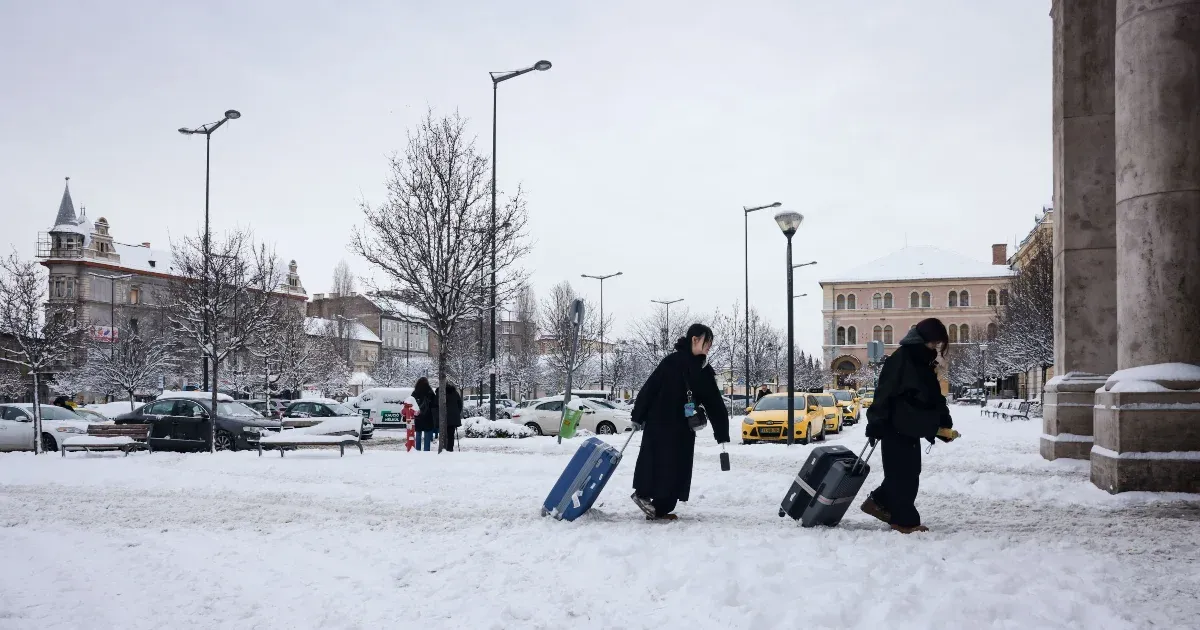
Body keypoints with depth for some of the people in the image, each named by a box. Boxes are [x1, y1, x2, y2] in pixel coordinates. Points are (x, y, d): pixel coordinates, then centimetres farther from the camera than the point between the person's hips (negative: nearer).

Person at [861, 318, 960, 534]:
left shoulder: (924, 364, 14)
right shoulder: (900, 359, -15)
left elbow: (934, 399, 18)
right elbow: (884, 394, -20)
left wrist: (944, 425, 9)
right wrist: (875, 425, -23)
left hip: (912, 428, 10)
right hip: (895, 428, -9)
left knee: (909, 473, 13)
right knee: (902, 474, -4)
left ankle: (879, 502, 25)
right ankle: (905, 520, 2)